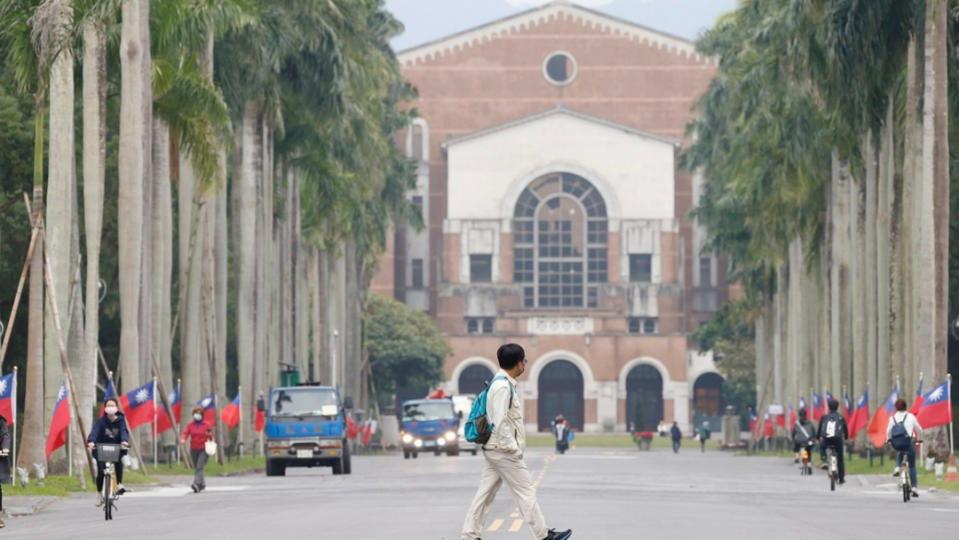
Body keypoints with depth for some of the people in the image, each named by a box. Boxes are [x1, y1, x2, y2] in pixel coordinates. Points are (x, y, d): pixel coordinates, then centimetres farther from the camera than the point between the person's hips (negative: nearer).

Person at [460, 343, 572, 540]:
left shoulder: (505, 384, 14)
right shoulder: (502, 386, -18)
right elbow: (500, 421, -23)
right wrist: (513, 448, -19)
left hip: (494, 450, 10)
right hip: (503, 450, -10)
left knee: (486, 493, 8)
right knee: (525, 491, -1)